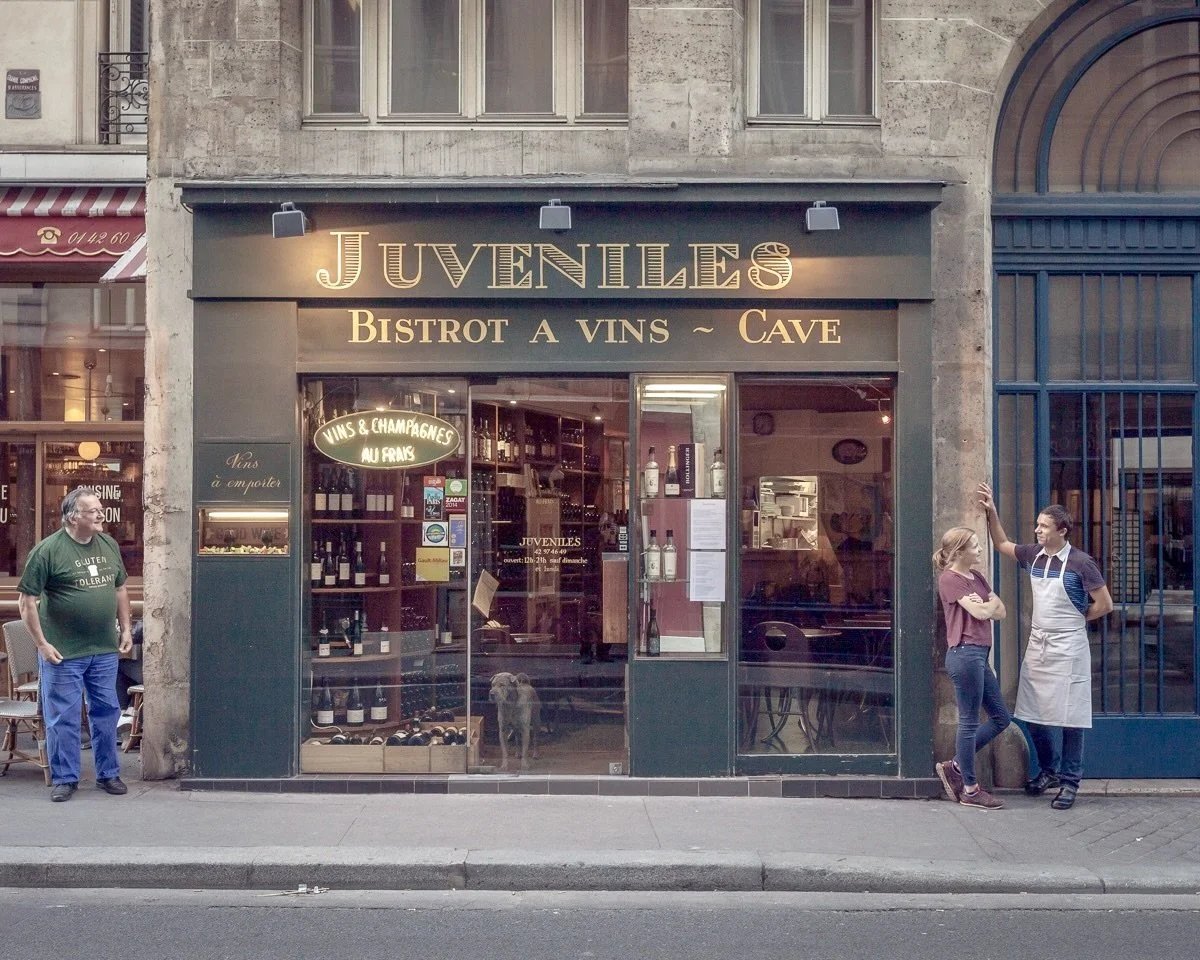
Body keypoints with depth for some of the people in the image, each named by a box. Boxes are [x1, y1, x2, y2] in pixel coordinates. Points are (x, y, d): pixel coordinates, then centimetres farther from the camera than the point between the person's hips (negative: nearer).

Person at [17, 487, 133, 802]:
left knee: (106, 712, 12)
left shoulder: (109, 545, 7)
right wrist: (42, 643, -13)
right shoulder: (48, 550, -12)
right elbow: (26, 600, -11)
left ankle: (108, 774, 24)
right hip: (63, 653, -5)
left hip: (105, 650, 5)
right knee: (63, 717, 3)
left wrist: (126, 628, 11)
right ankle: (64, 778, 15)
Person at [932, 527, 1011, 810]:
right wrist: (990, 602, 3)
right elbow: (980, 612, -17)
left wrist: (984, 604, -8)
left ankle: (955, 767, 20)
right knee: (970, 721, -2)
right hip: (965, 654, -10)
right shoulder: (950, 579, -10)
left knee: (1001, 717, 13)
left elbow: (1000, 612, 11)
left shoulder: (976, 577, 16)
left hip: (979, 655, 10)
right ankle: (970, 790, 8)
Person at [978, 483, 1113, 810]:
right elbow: (1002, 544, 22)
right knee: (1034, 714, 10)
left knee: (1069, 717, 0)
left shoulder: (1080, 563, -13)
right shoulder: (1034, 555, 4)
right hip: (1037, 645, 6)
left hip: (1067, 648, -6)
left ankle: (1070, 781, 9)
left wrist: (1073, 621, 1)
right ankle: (1049, 771, 28)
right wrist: (991, 513, 11)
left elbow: (1104, 604, -8)